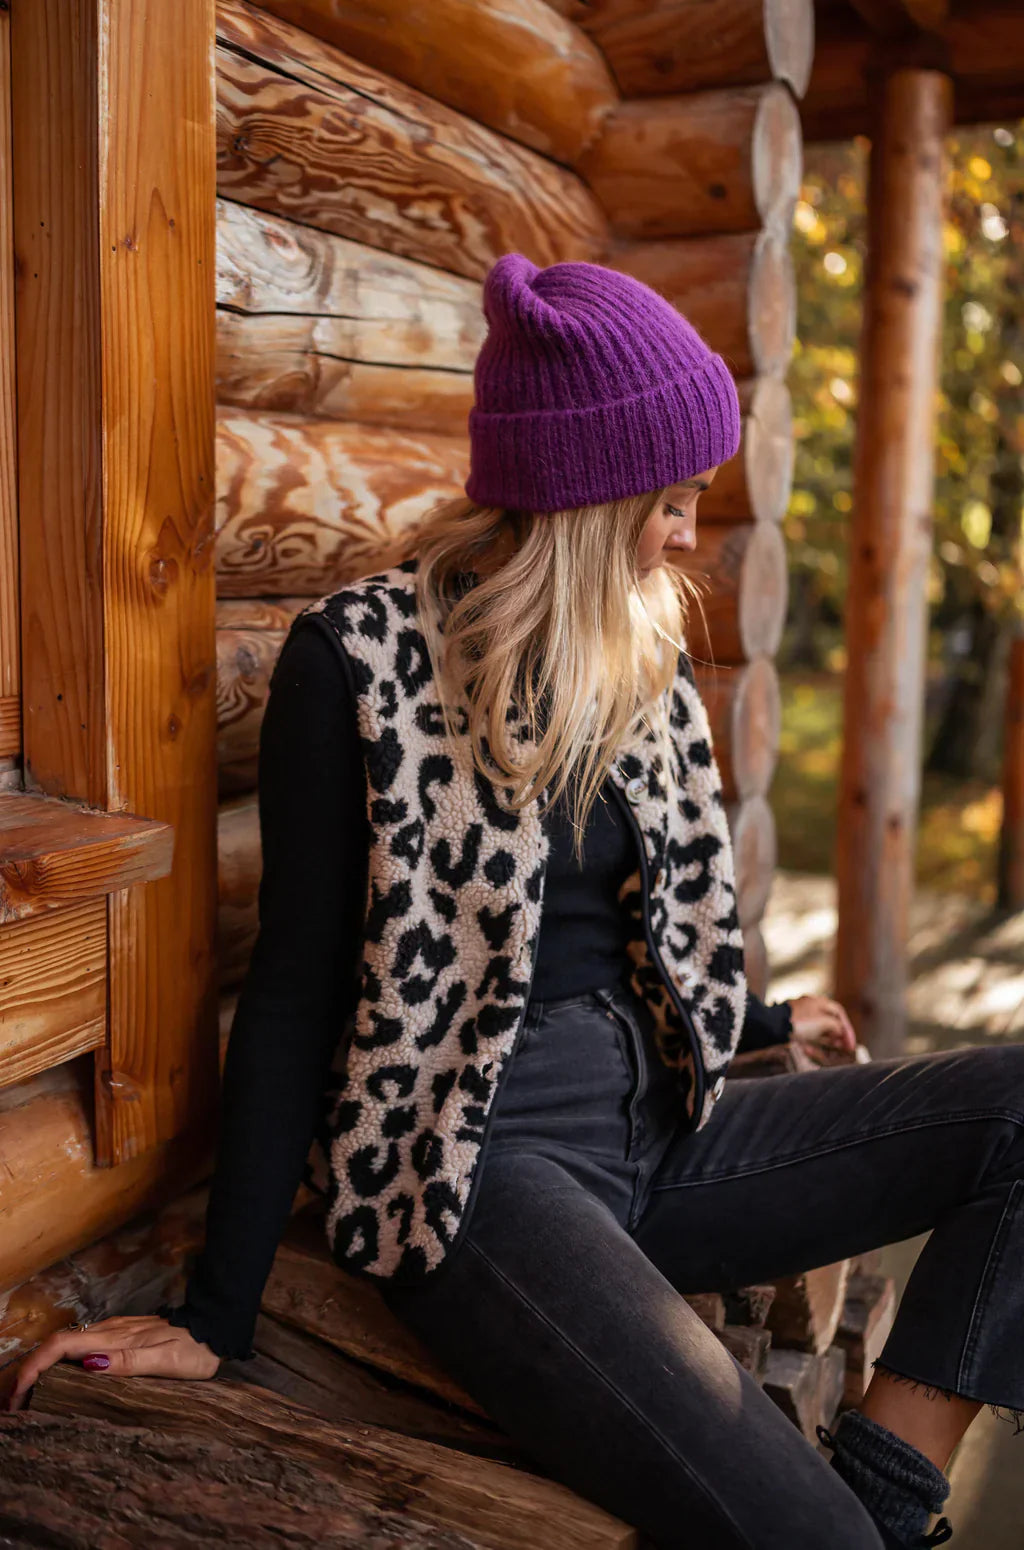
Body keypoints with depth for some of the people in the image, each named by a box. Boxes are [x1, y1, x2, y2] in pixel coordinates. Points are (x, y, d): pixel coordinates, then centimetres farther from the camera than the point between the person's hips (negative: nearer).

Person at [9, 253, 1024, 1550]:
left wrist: (761, 1021, 37)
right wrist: (216, 1319, -5)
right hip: (474, 1157, -7)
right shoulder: (364, 655, -9)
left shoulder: (645, 653, 10)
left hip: (657, 1123, 8)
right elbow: (297, 984, -7)